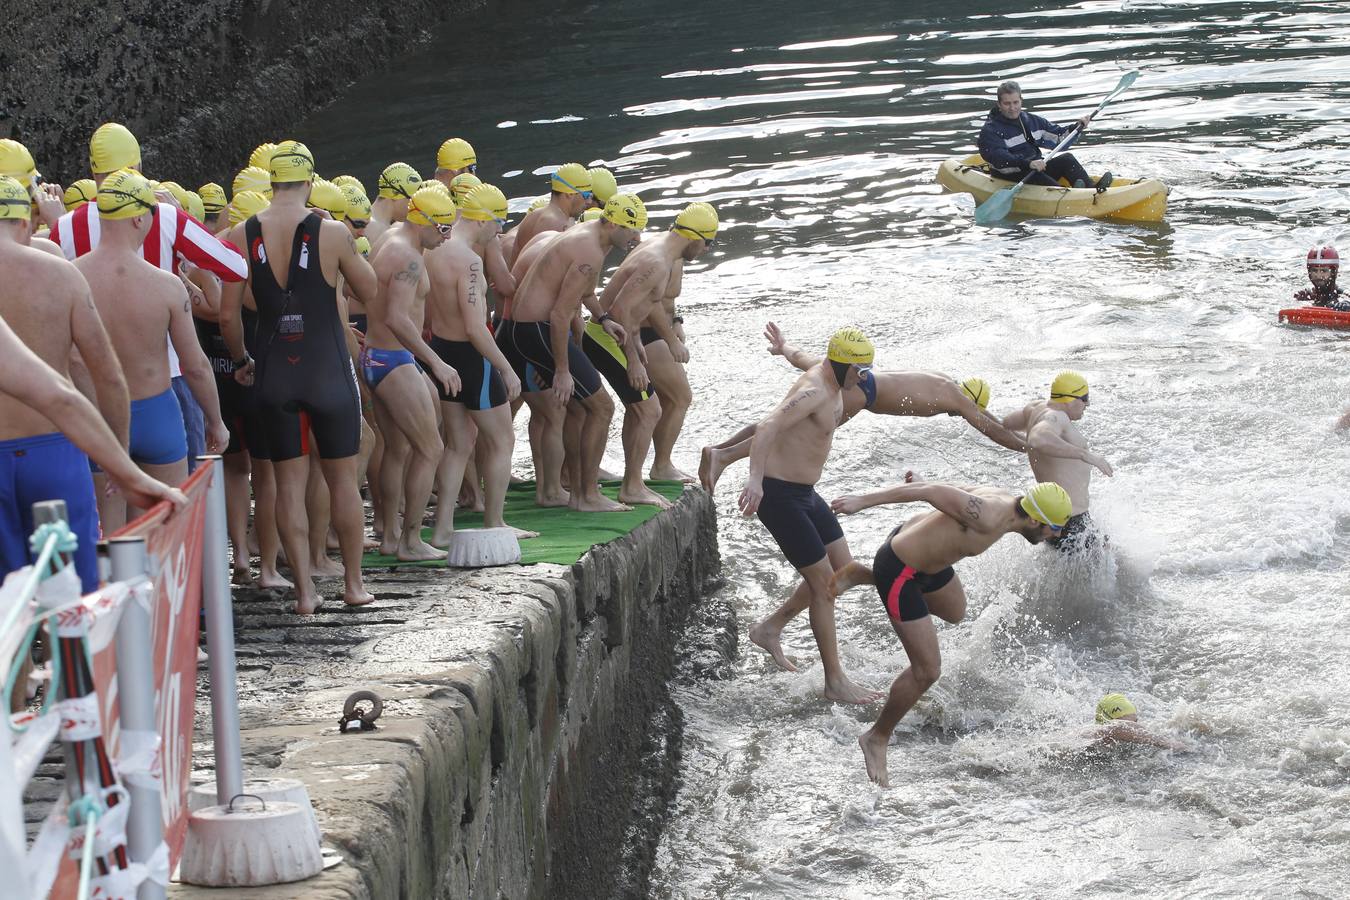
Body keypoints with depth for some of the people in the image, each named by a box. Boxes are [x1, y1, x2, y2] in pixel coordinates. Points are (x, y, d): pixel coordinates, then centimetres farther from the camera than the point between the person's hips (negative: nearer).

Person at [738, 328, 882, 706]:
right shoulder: (814, 391, -25)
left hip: (805, 492, 10)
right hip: (780, 495, -10)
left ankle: (770, 629, 27)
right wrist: (755, 479, -52)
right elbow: (767, 428, -40)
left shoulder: (831, 382, 6)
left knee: (842, 568, 14)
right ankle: (835, 682, 0)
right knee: (824, 582, -7)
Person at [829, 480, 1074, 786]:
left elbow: (961, 489, 9)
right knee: (927, 670, -6)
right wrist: (864, 501, -32)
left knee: (955, 612, 36)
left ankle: (861, 576, 34)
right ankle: (877, 738, 14)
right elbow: (933, 492, -34)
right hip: (898, 570, -10)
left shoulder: (1005, 499, -7)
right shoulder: (989, 518, -33)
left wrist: (919, 485, 27)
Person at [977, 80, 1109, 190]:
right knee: (1033, 175, -35)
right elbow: (999, 158, -25)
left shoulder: (1032, 121, 17)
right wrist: (1028, 164, -37)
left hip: (1038, 171, 7)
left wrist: (1077, 127, 4)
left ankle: (1091, 188, -29)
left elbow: (1058, 136, 23)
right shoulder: (990, 131, -8)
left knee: (1066, 159, -11)